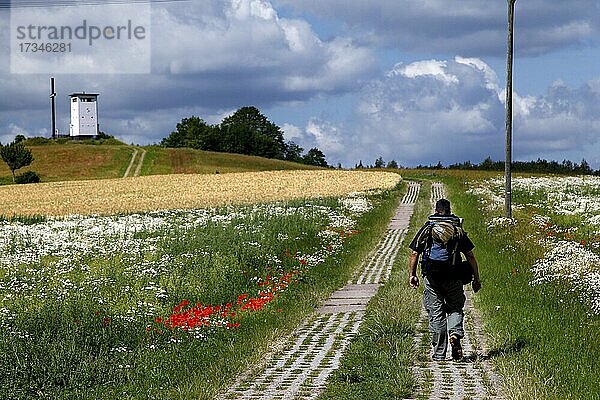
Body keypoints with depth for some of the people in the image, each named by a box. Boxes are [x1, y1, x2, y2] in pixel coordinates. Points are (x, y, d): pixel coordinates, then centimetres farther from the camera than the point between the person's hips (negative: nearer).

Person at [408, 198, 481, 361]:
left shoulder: (426, 228, 6)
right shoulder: (458, 230, 7)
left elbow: (414, 253, 1)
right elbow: (470, 255, 4)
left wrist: (412, 274, 7)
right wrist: (476, 278, 8)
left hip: (431, 276, 0)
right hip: (453, 277, 0)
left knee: (436, 314, 4)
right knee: (455, 308, 16)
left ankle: (439, 353, 6)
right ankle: (455, 334, -14)